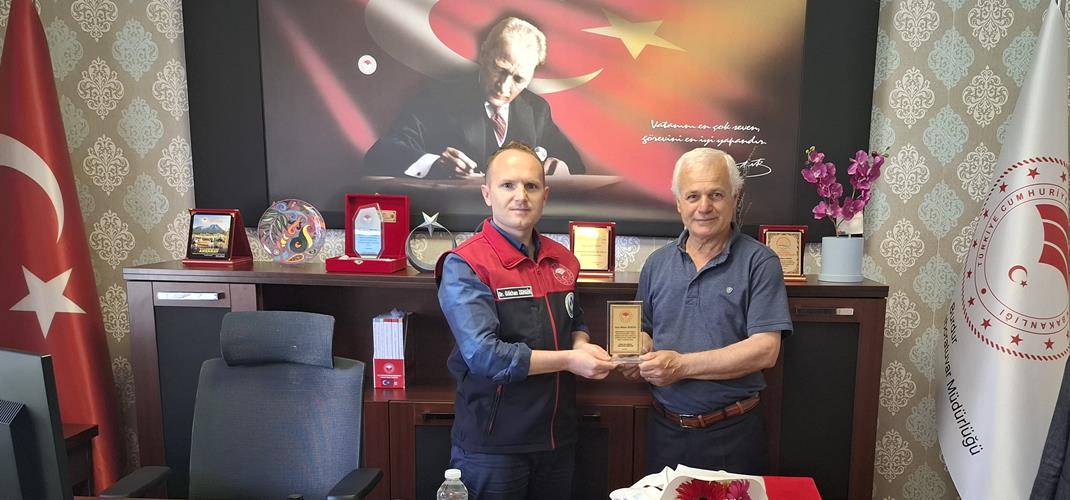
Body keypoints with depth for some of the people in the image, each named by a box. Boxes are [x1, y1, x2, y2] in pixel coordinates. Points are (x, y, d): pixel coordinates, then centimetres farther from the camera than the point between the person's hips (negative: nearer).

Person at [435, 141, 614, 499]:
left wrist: (582, 345, -3)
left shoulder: (562, 260, 5)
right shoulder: (464, 266, -15)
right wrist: (569, 360, -18)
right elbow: (484, 355, -23)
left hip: (558, 439, 6)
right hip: (492, 445, -6)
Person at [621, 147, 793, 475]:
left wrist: (682, 365, -21)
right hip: (664, 429, 4)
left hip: (732, 435, -4)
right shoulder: (657, 264, 7)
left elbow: (765, 350, -16)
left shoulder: (759, 262, -8)